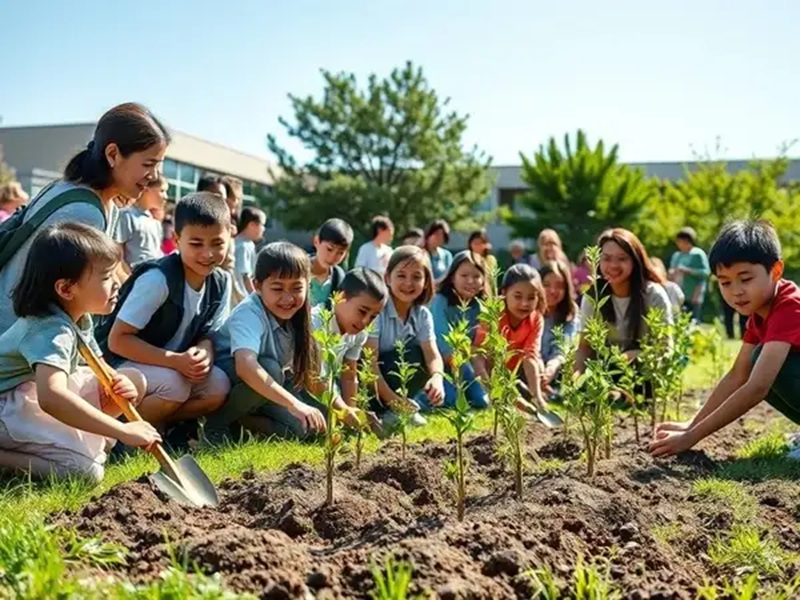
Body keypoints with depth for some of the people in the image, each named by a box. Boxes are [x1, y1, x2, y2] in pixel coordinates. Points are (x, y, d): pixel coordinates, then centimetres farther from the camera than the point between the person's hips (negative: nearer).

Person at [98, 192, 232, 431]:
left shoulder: (221, 283, -6)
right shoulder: (158, 278, -27)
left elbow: (207, 336, 2)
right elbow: (118, 340, -25)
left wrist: (204, 354, -23)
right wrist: (175, 360, -33)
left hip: (172, 366, 6)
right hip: (116, 364, -6)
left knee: (218, 386, -17)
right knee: (174, 385, -32)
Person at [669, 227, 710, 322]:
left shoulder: (698, 254, -4)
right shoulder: (676, 255, 16)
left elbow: (705, 272, -12)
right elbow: (671, 272, 22)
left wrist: (687, 270, -18)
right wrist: (671, 274, -2)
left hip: (693, 297, -6)